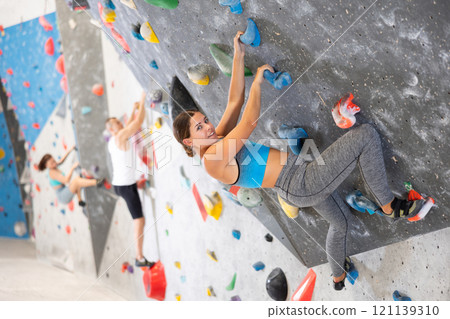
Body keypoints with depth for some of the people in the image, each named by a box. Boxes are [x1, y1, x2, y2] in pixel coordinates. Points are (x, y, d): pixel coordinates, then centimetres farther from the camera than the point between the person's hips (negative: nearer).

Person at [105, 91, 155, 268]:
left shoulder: (112, 141, 11)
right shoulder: (120, 137, -14)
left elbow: (129, 126, 25)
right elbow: (139, 122, -16)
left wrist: (133, 110, 24)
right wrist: (142, 103, -6)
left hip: (118, 183, 10)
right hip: (126, 185, -10)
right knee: (139, 221, -6)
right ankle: (140, 258, -3)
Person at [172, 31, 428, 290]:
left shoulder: (218, 139, 9)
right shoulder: (212, 159, -19)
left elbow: (235, 100, 9)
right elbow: (250, 122, -22)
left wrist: (239, 55, 5)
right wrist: (258, 81, -9)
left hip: (297, 184, 10)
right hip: (302, 184, -10)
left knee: (342, 221, 34)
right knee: (366, 135, -11)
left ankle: (338, 275, 57)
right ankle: (389, 204, 4)